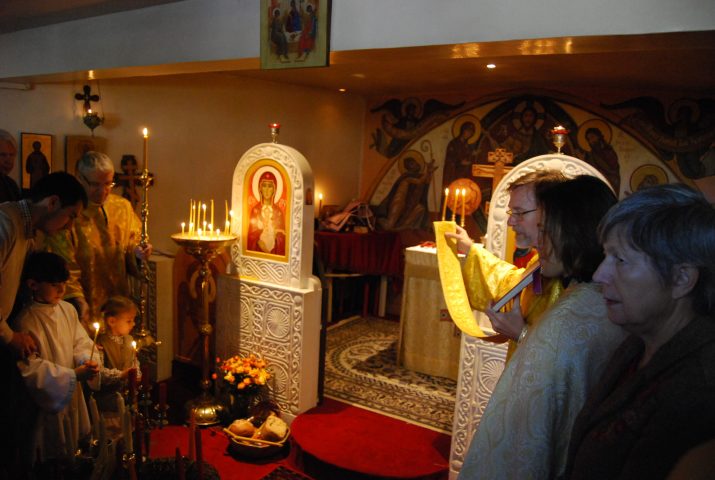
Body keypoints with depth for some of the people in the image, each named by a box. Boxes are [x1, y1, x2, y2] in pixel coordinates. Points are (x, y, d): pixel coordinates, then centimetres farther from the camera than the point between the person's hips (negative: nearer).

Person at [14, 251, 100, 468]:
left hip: (72, 393, 5)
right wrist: (74, 374, -25)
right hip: (48, 399, -5)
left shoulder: (67, 309, -2)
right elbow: (31, 368, -20)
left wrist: (87, 360, -17)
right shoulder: (26, 321, -20)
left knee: (74, 446, 18)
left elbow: (81, 342, 5)